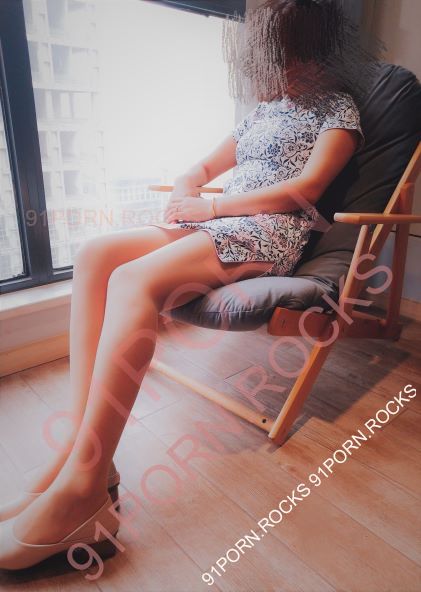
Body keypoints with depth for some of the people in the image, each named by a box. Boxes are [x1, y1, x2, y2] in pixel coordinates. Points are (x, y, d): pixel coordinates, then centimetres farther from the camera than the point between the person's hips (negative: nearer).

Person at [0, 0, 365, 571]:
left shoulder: (337, 107, 12)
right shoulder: (262, 109, 32)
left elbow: (306, 188, -6)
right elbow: (203, 168, 30)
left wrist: (210, 207, -9)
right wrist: (184, 195, 5)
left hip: (270, 234, -7)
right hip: (213, 225, 7)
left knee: (135, 279, -33)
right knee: (94, 256, -19)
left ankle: (81, 487, -29)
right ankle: (82, 445, -25)